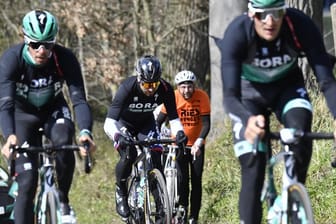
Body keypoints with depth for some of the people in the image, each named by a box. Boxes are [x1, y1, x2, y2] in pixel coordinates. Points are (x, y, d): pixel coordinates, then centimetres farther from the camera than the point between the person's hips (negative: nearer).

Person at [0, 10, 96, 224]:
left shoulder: (65, 58, -26)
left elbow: (79, 99, -31)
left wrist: (86, 132, -50)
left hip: (54, 110, 1)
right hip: (23, 114, -1)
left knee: (63, 142, -33)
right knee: (27, 182, -12)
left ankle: (63, 201, -11)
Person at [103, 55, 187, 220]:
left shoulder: (165, 89, -28)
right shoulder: (127, 88, -36)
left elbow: (173, 117, -21)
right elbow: (109, 122, -42)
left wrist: (179, 132, -44)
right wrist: (117, 136, -63)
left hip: (146, 124, 3)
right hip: (124, 124, -3)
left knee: (155, 157, -19)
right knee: (128, 157, -27)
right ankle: (120, 191, 0)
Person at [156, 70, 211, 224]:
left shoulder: (202, 97, -17)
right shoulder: (173, 97, -16)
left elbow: (206, 123, -19)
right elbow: (160, 120, -12)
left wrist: (199, 142, -33)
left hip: (196, 145, 0)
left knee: (196, 181, -1)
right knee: (182, 181, -12)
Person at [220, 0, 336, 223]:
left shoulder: (301, 26, -31)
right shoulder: (236, 34, -34)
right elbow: (230, 95, -40)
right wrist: (248, 120, -63)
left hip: (287, 86, 1)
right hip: (250, 92, -1)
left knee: (300, 130, -31)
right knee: (253, 171, -14)